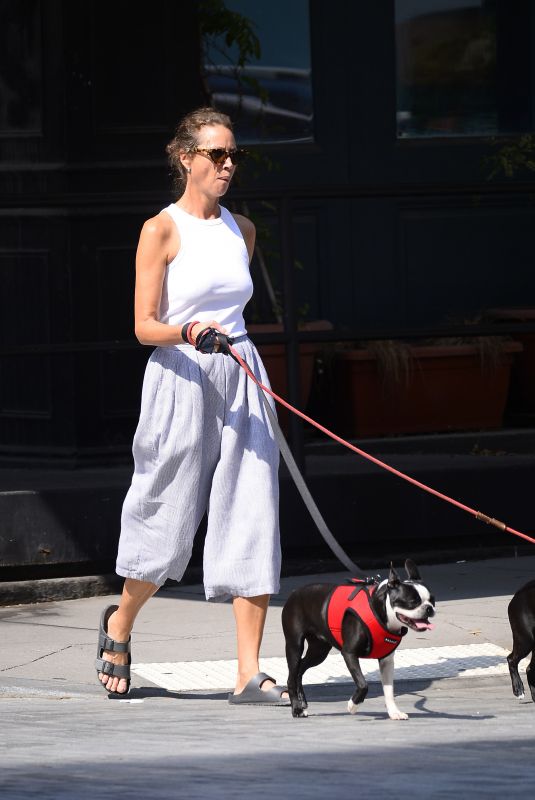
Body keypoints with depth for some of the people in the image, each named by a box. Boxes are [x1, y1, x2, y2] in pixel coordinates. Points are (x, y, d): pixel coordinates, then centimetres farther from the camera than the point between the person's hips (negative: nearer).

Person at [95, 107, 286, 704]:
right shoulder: (161, 231, -5)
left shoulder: (241, 230, 12)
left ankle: (249, 673, -5)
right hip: (179, 381, -5)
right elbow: (144, 327, -9)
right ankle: (120, 622, 34)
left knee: (252, 519, -5)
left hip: (240, 381, 5)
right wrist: (189, 332, -26)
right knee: (169, 521, 4)